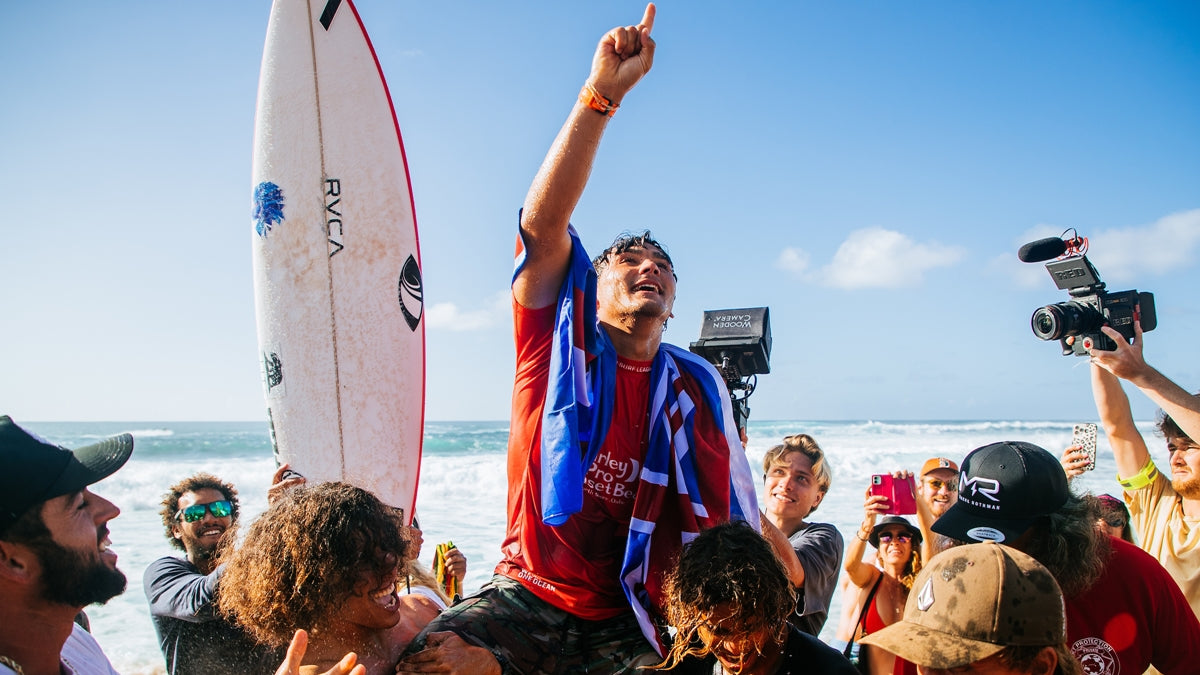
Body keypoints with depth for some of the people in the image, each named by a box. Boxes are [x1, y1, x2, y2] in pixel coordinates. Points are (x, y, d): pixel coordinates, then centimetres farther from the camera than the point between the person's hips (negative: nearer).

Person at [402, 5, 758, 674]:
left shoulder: (695, 388, 4)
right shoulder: (561, 340, -1)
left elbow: (730, 518, 5)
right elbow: (543, 225, -17)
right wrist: (601, 94, -25)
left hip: (632, 619, 4)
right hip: (529, 599, -4)